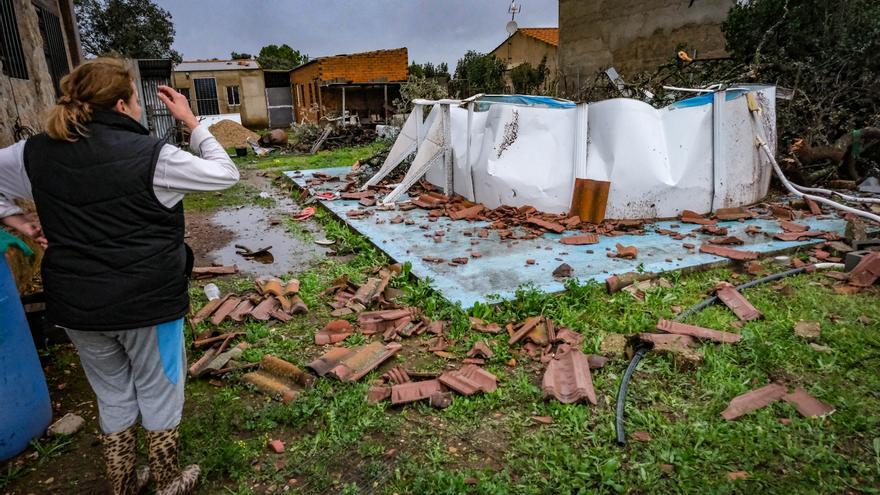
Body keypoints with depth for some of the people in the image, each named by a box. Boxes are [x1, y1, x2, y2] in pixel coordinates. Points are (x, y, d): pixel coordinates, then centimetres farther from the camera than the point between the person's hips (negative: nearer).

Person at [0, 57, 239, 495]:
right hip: (147, 301, -5)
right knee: (158, 392, 15)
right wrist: (192, 123, 0)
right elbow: (225, 174, -7)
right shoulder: (150, 155, -16)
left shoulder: (36, 154, 1)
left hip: (76, 307, 5)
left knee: (113, 396, 22)